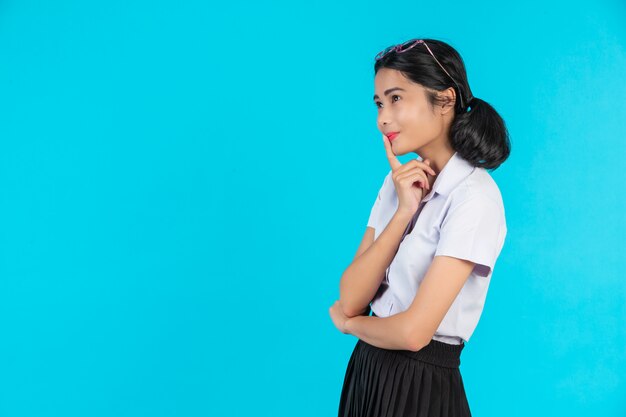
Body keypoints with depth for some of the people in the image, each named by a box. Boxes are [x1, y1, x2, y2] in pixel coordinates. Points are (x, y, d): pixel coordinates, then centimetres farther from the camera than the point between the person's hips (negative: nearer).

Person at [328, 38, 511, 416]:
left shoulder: (474, 195, -18)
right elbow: (350, 299, -5)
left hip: (422, 386, -6)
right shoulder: (399, 180, 4)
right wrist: (403, 212, -16)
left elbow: (413, 332, -22)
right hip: (368, 371, 6)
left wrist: (348, 322, -2)